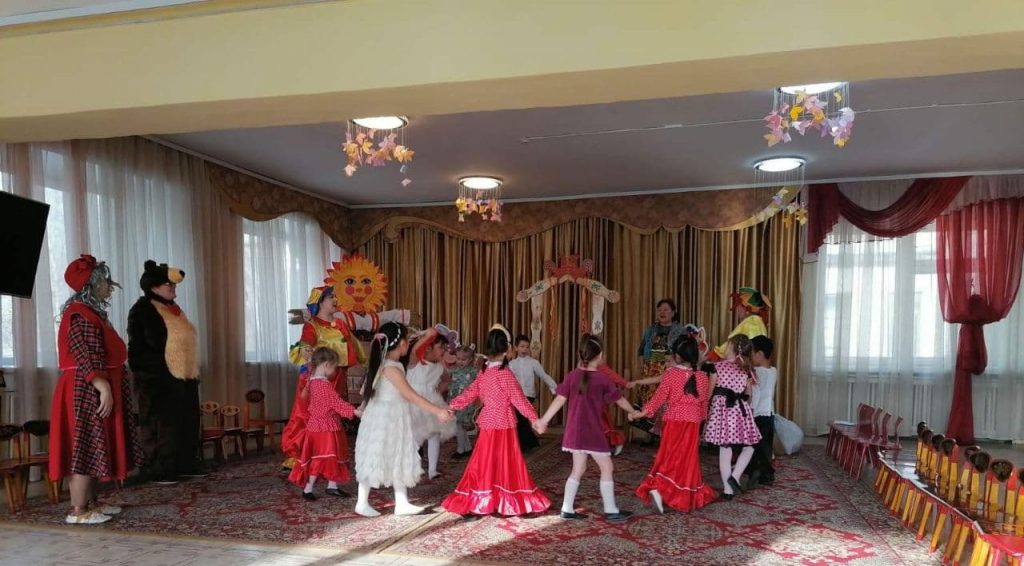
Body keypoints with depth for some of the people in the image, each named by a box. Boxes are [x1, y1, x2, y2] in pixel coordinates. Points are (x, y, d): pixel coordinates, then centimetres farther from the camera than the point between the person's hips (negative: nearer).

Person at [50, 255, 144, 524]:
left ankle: (91, 502, 19)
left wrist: (108, 387, 24)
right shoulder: (80, 315, -14)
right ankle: (78, 511, -4)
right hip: (87, 392, -10)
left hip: (94, 391, 10)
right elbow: (87, 359, -22)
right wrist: (104, 388, -27)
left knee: (93, 448, 12)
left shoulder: (92, 312, 18)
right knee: (85, 447, -8)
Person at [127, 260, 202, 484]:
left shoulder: (174, 308, 18)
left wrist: (194, 373, 19)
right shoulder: (142, 310, -6)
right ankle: (159, 470, 4)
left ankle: (186, 464, 19)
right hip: (159, 380, -8)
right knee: (161, 425, -3)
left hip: (184, 378, 8)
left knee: (187, 423, 10)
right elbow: (138, 348, -11)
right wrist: (145, 376, -17)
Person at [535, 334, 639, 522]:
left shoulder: (572, 375, 0)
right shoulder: (602, 379, -9)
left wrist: (543, 420, -1)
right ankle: (611, 510, 13)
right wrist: (633, 412, 22)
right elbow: (620, 399, 4)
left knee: (578, 469, 14)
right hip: (593, 432, -5)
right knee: (607, 468, 8)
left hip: (575, 431, 5)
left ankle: (567, 509, 16)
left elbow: (559, 400, -4)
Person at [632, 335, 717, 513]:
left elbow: (659, 397, -9)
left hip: (674, 421, -1)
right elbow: (704, 401, 9)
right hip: (692, 423, 1)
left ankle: (657, 488, -10)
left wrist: (642, 413, -3)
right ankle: (687, 496, 15)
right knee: (687, 459, 10)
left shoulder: (671, 374, -8)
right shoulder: (702, 377, -2)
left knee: (670, 457, 6)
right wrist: (701, 418, 25)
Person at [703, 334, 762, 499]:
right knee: (748, 446, 16)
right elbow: (748, 394, 10)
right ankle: (735, 476, -2)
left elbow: (710, 391, 1)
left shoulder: (718, 366, -3)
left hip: (721, 409, 0)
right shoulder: (746, 370, 1)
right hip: (739, 410, 0)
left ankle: (727, 489, 9)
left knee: (724, 448, 5)